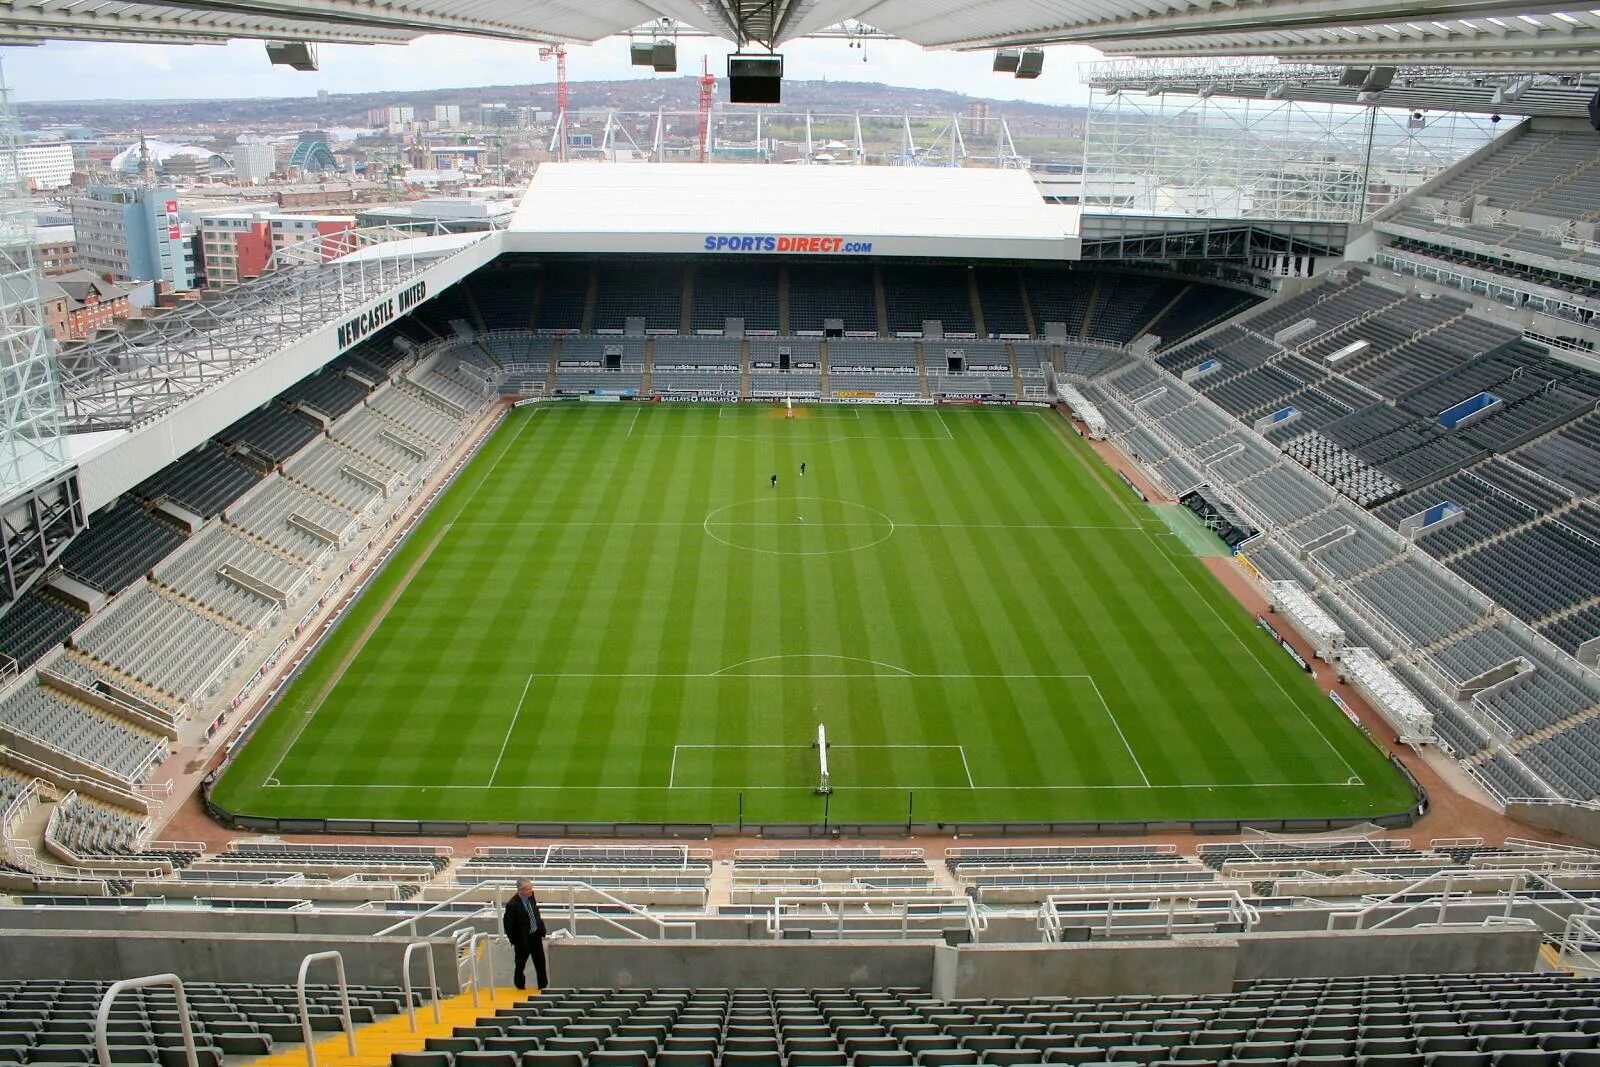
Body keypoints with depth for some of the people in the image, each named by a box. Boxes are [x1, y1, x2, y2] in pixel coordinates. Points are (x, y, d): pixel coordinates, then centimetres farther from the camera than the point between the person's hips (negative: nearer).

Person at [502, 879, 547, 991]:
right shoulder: (512, 905, -26)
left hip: (536, 935, 6)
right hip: (523, 939, -6)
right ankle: (520, 984, 38)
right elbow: (508, 924, -17)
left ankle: (543, 985, 30)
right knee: (521, 964, 15)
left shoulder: (531, 896, -7)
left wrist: (542, 930, 9)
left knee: (540, 962, 15)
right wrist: (514, 941, -11)